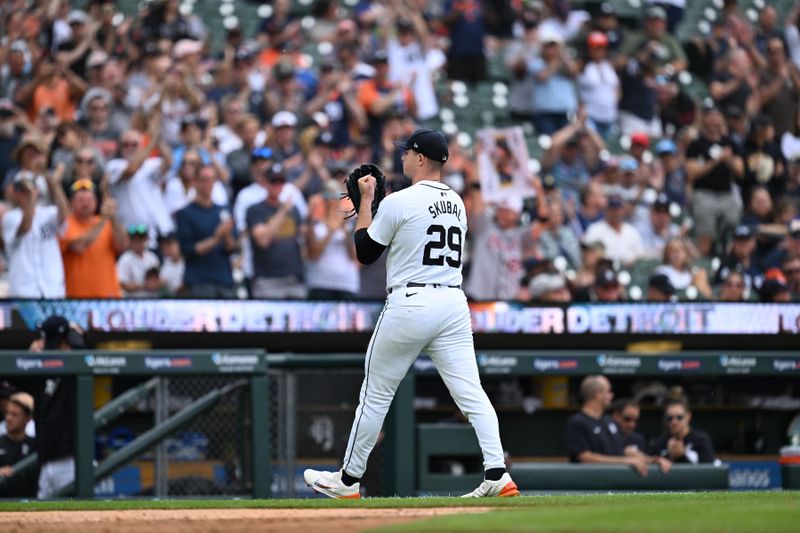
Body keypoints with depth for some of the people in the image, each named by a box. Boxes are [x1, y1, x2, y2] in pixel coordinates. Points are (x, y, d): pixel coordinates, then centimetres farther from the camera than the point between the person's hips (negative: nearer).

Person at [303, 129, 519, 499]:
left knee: (376, 394, 8)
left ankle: (349, 479, 17)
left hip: (409, 305, -5)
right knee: (471, 393, -2)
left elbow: (365, 253, 0)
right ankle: (497, 474, -16)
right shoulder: (457, 203, 13)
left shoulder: (399, 202, -9)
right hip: (453, 302, 5)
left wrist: (366, 201, 9)